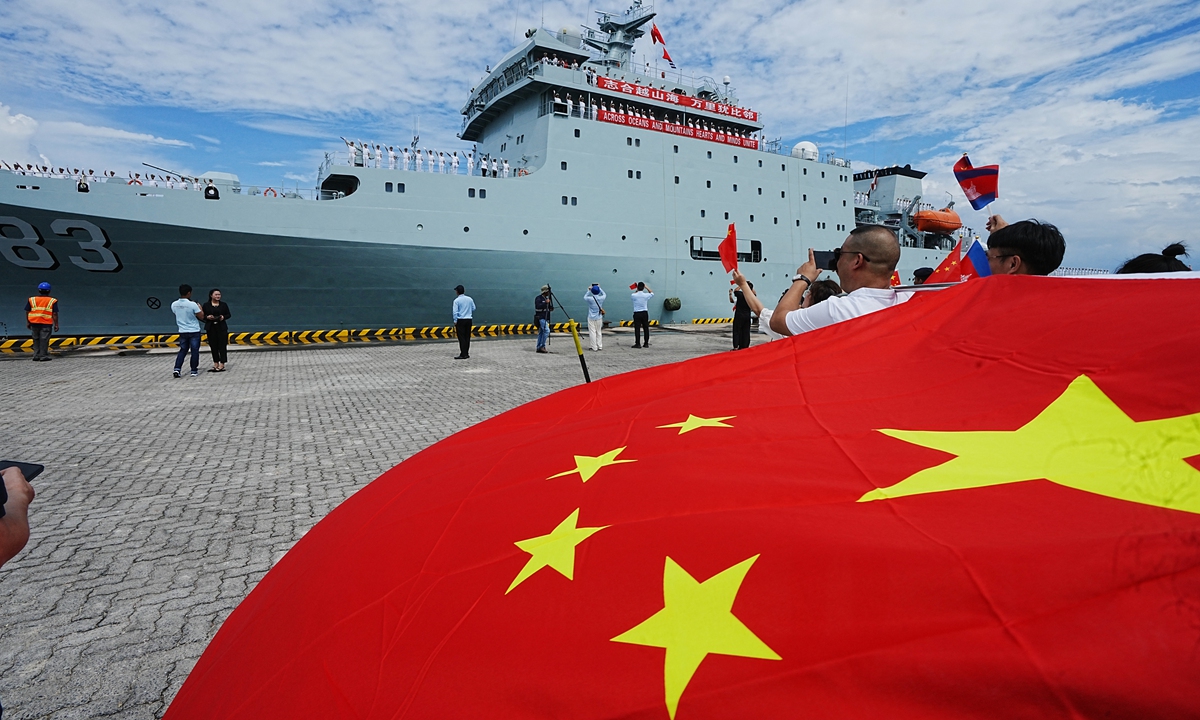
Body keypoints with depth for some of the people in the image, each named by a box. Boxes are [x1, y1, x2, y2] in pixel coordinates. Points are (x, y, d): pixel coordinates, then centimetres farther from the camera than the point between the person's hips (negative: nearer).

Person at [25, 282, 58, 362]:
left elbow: (27, 312, 6)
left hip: (34, 323, 3)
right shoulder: (52, 301, -2)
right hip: (46, 323, -3)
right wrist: (56, 324, 0)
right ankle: (43, 355, -4)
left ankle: (36, 356, 13)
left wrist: (28, 322, 15)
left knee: (36, 339, 13)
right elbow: (54, 314, -4)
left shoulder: (31, 300, 6)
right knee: (44, 340, -2)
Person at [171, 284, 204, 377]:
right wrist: (200, 308, 7)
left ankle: (177, 369, 2)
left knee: (183, 351, 15)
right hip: (194, 332, -5)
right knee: (194, 351, 5)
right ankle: (194, 371, 10)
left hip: (182, 332, 5)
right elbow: (201, 317, -10)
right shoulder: (192, 304, -18)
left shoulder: (174, 304, -2)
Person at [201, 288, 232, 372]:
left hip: (221, 327, -1)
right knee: (213, 346, 6)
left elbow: (229, 314, 8)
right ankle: (216, 364, 14)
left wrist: (223, 317, -11)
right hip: (211, 328, 1)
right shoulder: (206, 305, 4)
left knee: (222, 346, -4)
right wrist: (207, 317, -15)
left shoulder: (223, 305, 5)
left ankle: (222, 364, -2)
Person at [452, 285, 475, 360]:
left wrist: (455, 321, -3)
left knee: (461, 337, -3)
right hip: (469, 319, 5)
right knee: (467, 337, 9)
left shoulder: (457, 300, -9)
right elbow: (474, 308, 11)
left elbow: (455, 312, -11)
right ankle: (466, 353, 13)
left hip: (460, 320, -5)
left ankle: (463, 354, -6)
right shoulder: (469, 299, 4)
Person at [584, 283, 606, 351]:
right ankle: (600, 346, 17)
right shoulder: (601, 298, -5)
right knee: (599, 332, 15)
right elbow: (604, 294, 19)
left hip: (591, 318, -3)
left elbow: (585, 297, 10)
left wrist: (589, 290, 18)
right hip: (599, 318, 3)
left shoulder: (590, 299, -13)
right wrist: (599, 288, 26)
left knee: (592, 332, 0)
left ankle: (594, 347, 0)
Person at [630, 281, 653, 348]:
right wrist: (646, 287, 24)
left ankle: (638, 344, -3)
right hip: (644, 313, 2)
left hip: (637, 314, -2)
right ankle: (646, 343, 11)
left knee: (637, 329, -1)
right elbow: (652, 293, 20)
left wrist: (636, 290, 17)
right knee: (646, 328, 8)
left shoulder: (634, 295, -9)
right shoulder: (646, 295, -3)